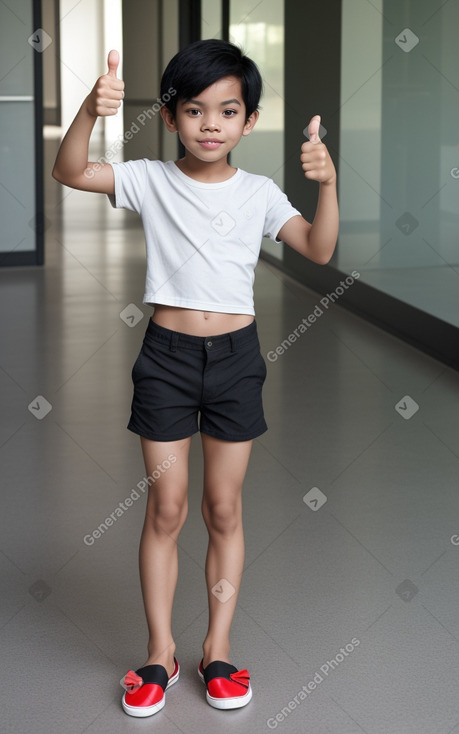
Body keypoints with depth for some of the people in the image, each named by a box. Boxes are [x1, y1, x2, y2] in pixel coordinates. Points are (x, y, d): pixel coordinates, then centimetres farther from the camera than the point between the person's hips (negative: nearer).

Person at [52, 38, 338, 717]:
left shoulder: (258, 193, 0)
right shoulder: (151, 181, -4)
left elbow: (319, 250, -4)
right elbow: (70, 172, -15)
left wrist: (326, 184, -19)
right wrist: (90, 111, -32)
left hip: (235, 354, 1)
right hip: (168, 354, -1)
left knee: (224, 509, 9)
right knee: (166, 509, 4)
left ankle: (219, 647, 20)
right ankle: (160, 652, 16)